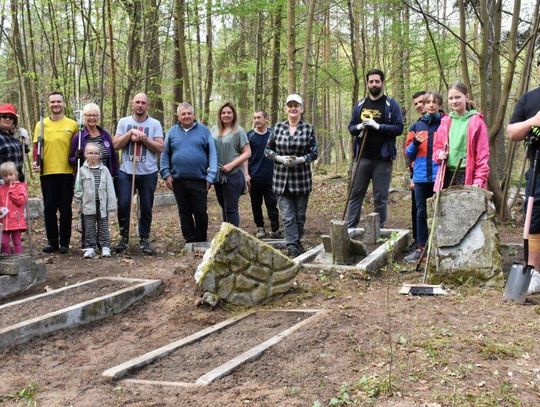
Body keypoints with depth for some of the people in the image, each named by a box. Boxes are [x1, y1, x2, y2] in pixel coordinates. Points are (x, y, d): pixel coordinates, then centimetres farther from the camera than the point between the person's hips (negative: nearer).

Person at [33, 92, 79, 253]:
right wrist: (36, 161, -7)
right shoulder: (41, 125, 8)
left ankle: (64, 242, 12)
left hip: (67, 172, -1)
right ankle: (52, 241, 13)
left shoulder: (72, 125, 5)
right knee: (49, 208, 4)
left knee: (65, 208, 3)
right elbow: (36, 146, 8)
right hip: (47, 173, 1)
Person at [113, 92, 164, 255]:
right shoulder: (124, 122, 6)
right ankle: (124, 237, 13)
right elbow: (116, 145, -1)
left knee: (146, 207, 6)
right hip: (126, 171, 0)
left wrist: (144, 139, -14)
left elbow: (160, 148, -4)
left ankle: (144, 240, 17)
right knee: (123, 205, -4)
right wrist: (130, 133, -11)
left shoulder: (155, 124, 2)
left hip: (148, 173, 0)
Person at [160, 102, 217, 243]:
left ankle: (201, 242, 16)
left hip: (199, 181, -2)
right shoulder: (172, 132, 8)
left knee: (201, 213, 2)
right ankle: (190, 241, 19)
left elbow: (212, 155, -1)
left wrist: (210, 176, -8)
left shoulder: (204, 131, 2)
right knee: (184, 213, 9)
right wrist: (166, 174, -1)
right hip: (178, 181, 2)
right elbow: (165, 155, 10)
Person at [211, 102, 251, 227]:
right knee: (224, 207, 14)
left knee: (231, 208, -4)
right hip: (218, 174, 5)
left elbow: (247, 153, -7)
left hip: (233, 174, -5)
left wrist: (231, 165, -14)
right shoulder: (214, 130, 10)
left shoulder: (238, 131, -4)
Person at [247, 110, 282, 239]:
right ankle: (260, 228, 18)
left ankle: (275, 229, 2)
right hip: (254, 177, 0)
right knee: (256, 205, 7)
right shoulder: (249, 135, 2)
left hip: (271, 176, 0)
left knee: (272, 204, -1)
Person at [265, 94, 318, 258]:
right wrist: (280, 158, -11)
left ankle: (296, 242, 28)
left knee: (300, 216, 10)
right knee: (287, 217, -6)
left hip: (302, 179, 0)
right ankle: (293, 247, -6)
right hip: (281, 179, 0)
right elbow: (268, 150, 7)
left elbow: (314, 153, 1)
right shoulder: (278, 127, 4)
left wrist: (300, 159, -17)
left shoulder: (308, 129, 0)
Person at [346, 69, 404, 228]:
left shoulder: (391, 104, 0)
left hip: (382, 159, -3)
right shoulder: (360, 105, 13)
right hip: (362, 157, 4)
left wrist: (378, 126, -18)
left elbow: (399, 128, -7)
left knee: (380, 198, 1)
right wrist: (359, 127, -7)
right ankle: (350, 228, 9)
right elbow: (351, 127, 16)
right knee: (355, 195, 4)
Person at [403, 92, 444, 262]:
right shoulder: (416, 126, 11)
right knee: (421, 212, 7)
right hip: (421, 176, 3)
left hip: (440, 175, -3)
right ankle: (420, 247, 13)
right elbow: (408, 153, 11)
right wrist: (415, 143, -8)